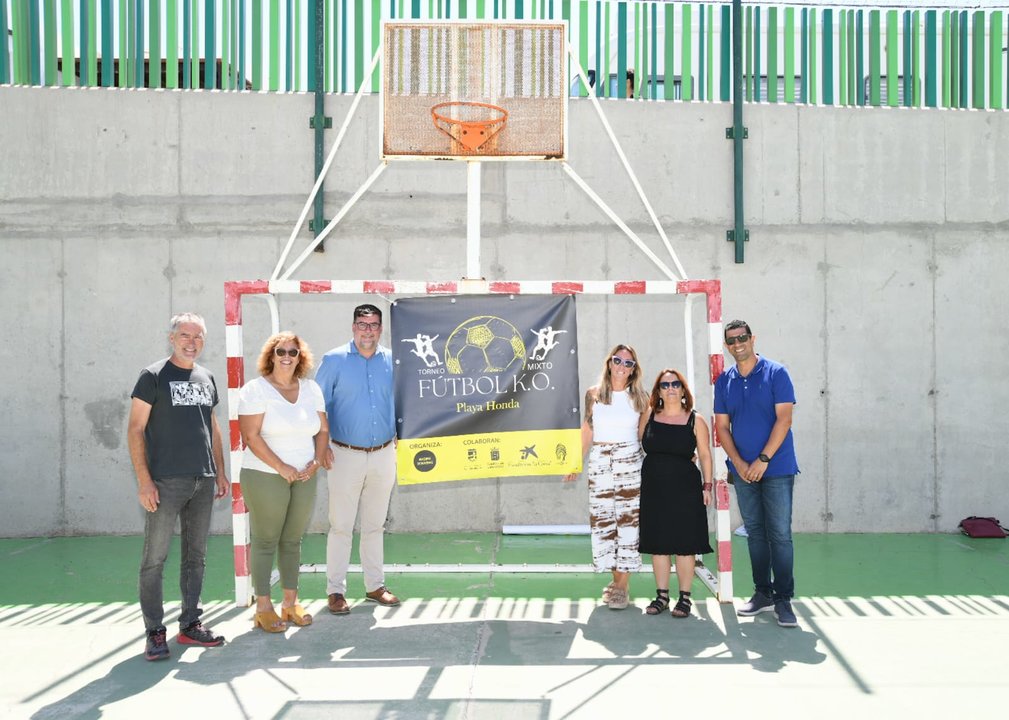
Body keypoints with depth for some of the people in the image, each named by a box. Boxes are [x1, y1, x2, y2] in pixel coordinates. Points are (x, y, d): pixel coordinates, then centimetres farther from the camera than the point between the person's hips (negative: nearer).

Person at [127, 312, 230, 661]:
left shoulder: (206, 378, 13)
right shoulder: (153, 376, -3)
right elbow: (135, 429, -6)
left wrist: (220, 472, 15)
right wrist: (144, 480, -13)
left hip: (203, 482, 6)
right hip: (166, 482, -6)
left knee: (196, 556, 11)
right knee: (154, 558, -2)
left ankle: (190, 625, 21)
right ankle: (155, 632, 5)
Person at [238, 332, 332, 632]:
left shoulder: (311, 389, 10)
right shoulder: (256, 390, -6)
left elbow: (323, 430, 13)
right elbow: (251, 436, -13)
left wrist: (316, 462, -3)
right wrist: (282, 467, -15)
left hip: (304, 477, 5)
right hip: (265, 476, -5)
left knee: (293, 540, 11)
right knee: (265, 541, 0)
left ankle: (290, 603, 20)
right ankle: (263, 607, 7)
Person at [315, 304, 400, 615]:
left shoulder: (392, 361, 6)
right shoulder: (334, 360, -3)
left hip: (383, 455, 3)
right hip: (347, 455, -3)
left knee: (375, 525, 14)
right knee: (341, 526, -1)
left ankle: (375, 586, 24)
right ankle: (335, 590, 8)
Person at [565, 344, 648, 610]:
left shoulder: (640, 397, 5)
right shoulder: (594, 394, 6)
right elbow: (587, 431, 12)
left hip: (630, 463, -1)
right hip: (600, 463, 1)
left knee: (628, 519, -5)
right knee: (603, 520, 1)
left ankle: (622, 585, 0)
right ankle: (616, 579, 13)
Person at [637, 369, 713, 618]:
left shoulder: (695, 421, 2)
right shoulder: (648, 417, 7)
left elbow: (705, 455, 3)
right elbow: (639, 448, 12)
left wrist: (707, 485, -3)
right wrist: (639, 482, 6)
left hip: (685, 489, -2)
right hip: (654, 489, 3)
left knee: (684, 545, 0)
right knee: (658, 544, 7)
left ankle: (685, 597, 10)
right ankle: (661, 595, 17)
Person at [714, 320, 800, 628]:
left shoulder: (776, 373, -4)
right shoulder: (724, 381, 8)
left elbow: (784, 419, -10)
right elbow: (722, 426, 7)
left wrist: (763, 460, -15)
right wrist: (739, 464, -6)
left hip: (776, 468, -4)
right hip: (742, 470, 4)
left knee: (780, 534, -5)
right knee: (755, 532, 10)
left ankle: (783, 599, 1)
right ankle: (763, 593, 19)